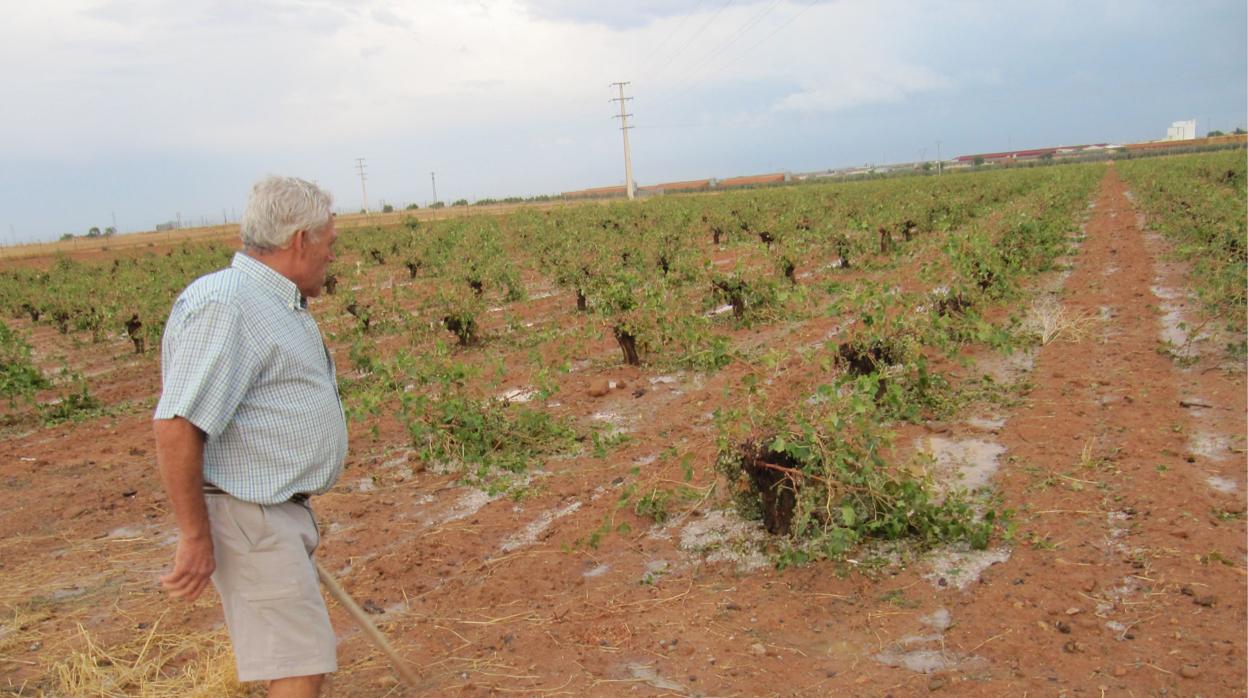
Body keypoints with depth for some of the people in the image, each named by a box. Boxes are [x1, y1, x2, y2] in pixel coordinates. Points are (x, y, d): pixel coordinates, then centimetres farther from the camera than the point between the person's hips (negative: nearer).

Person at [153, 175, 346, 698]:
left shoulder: (279, 303, 12)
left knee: (300, 654, 20)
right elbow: (175, 425, -26)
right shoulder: (225, 306, -20)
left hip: (281, 510, 10)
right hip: (248, 517, -10)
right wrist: (195, 537, -23)